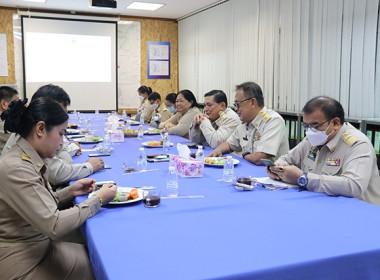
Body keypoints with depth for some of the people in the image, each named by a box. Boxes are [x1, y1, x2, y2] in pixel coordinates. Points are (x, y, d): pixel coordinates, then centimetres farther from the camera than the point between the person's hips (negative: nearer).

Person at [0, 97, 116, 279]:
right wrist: (98, 199, -18)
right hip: (24, 263, -8)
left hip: (41, 243, 8)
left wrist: (69, 192, -4)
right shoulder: (16, 169, -25)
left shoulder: (31, 160, 2)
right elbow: (53, 226, -27)